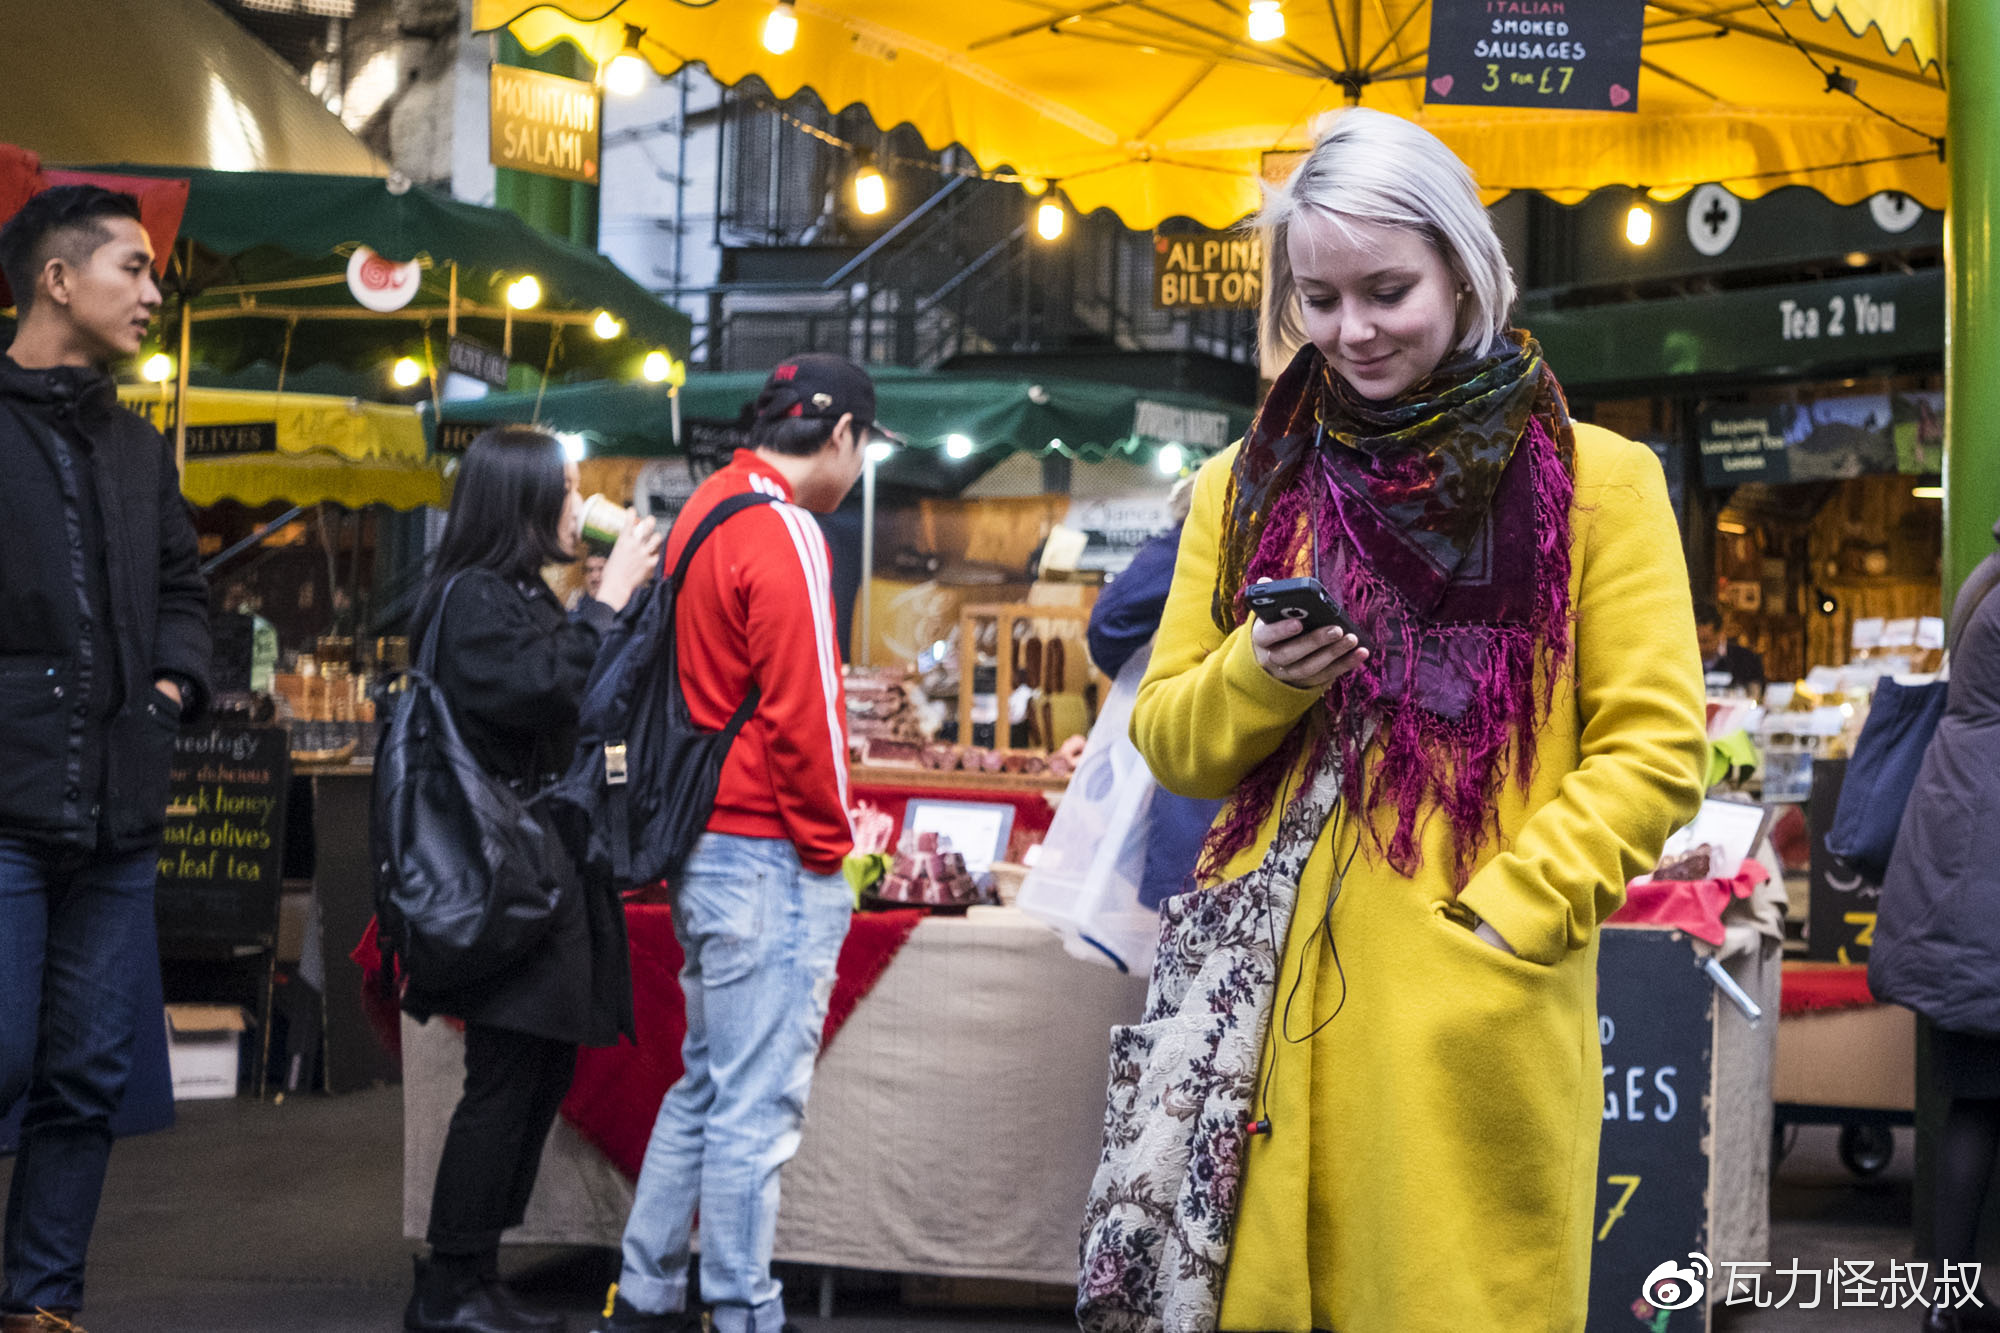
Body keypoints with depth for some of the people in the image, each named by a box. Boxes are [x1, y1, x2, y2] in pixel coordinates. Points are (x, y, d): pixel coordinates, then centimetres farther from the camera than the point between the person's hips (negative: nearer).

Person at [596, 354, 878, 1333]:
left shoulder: (703, 510, 15)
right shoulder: (782, 533, -15)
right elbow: (798, 711, -18)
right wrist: (827, 845, -10)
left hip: (702, 842, 10)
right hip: (770, 857, -10)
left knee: (705, 1085, 18)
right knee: (758, 1106, -5)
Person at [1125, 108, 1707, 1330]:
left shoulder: (1594, 481, 5)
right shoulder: (1243, 488, 14)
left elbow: (1655, 749, 0)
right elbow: (1168, 742, 15)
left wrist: (1507, 914, -11)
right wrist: (1257, 677, -6)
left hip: (1479, 1025, -2)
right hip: (1271, 998, 3)